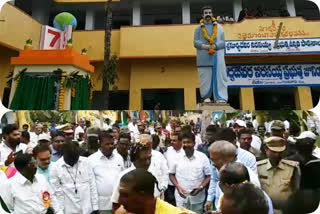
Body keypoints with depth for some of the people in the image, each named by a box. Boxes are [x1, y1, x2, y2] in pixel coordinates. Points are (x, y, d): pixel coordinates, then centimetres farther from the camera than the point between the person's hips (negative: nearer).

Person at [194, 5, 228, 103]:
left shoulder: (219, 27, 16)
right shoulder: (198, 28, 13)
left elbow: (223, 42, 8)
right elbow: (195, 42, 2)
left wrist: (215, 46, -13)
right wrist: (206, 46, -15)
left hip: (217, 56, 1)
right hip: (204, 57, -1)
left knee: (219, 77, -5)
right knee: (205, 78, -2)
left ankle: (221, 98, -5)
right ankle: (206, 97, 8)